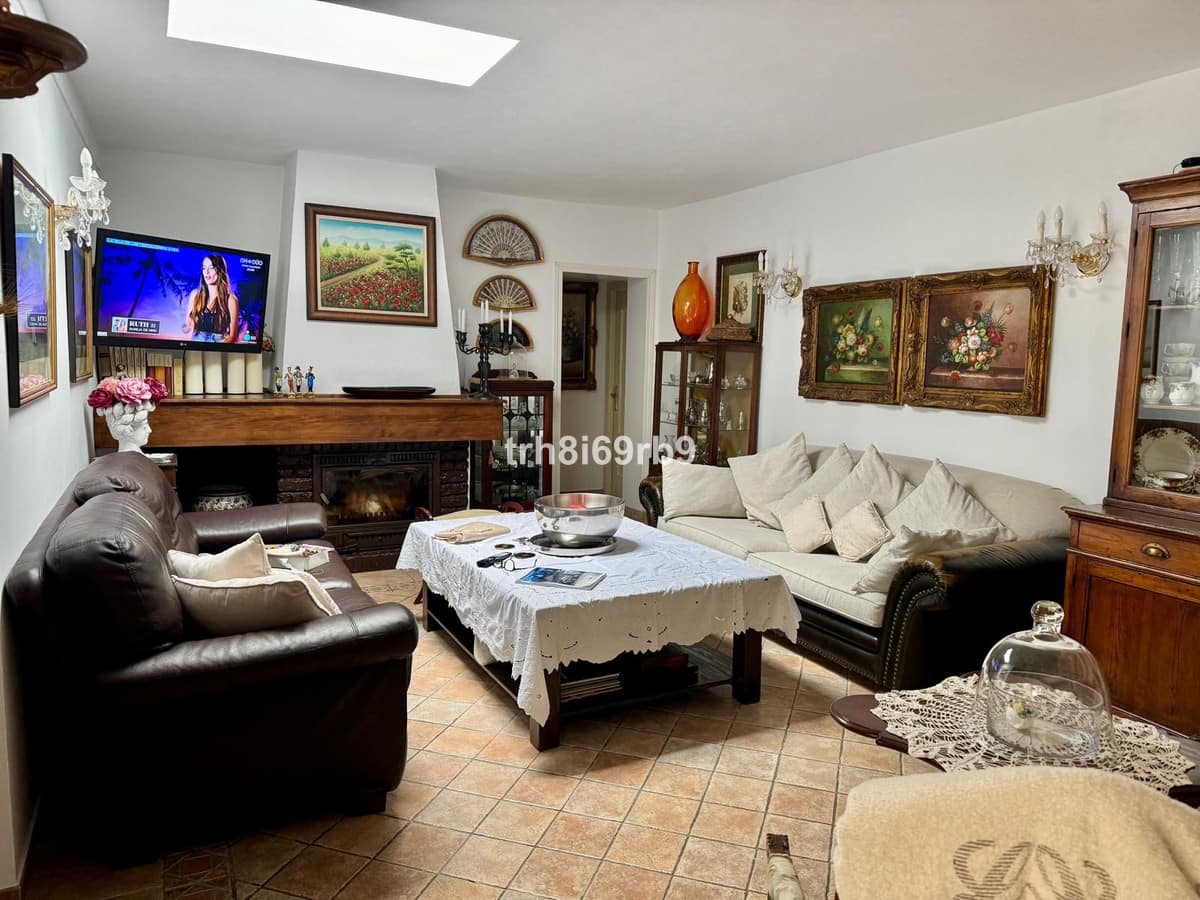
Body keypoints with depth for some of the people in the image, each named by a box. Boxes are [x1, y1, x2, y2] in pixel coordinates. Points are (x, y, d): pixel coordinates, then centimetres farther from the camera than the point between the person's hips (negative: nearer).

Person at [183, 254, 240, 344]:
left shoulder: (230, 299, -1)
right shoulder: (195, 294, 9)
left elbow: (232, 335, -3)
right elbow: (188, 326, 18)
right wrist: (187, 328, -3)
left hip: (219, 341, -3)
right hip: (196, 341, 3)